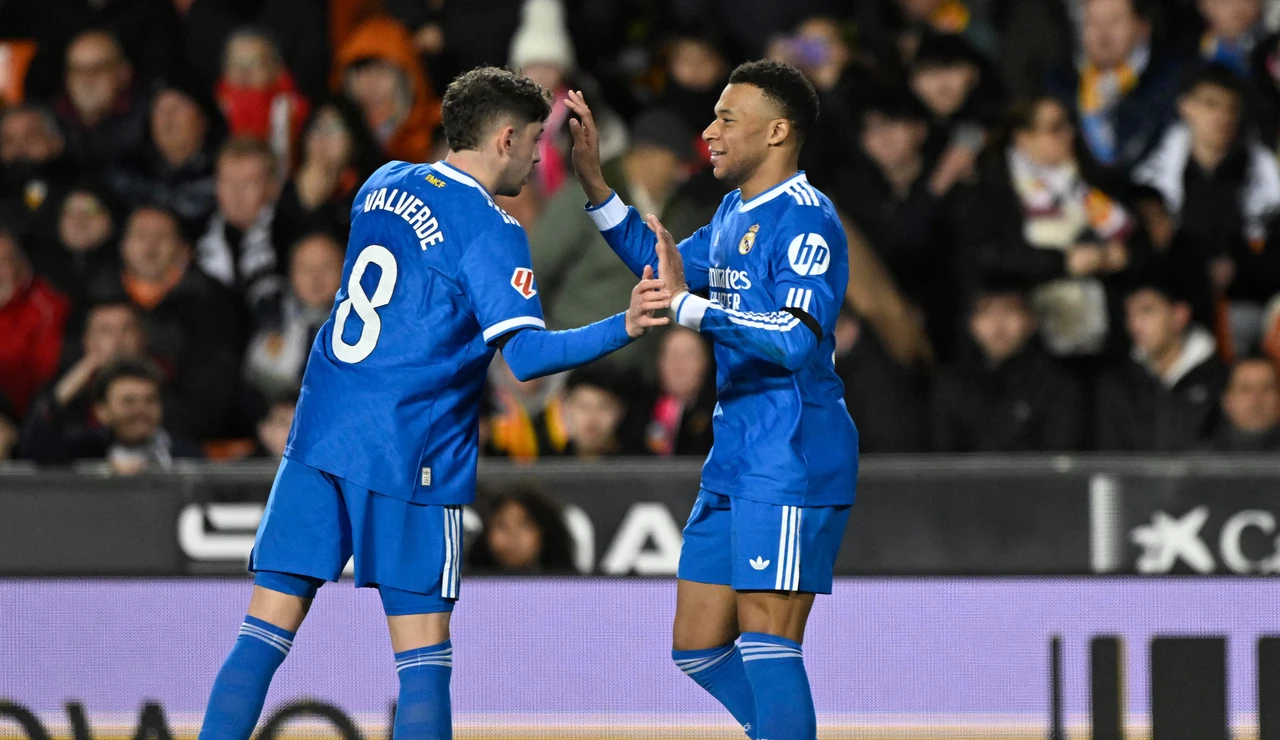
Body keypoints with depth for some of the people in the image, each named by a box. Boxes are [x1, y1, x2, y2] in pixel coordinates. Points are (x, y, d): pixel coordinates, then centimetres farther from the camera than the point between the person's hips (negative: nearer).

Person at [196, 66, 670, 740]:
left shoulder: (385, 185, 12)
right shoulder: (490, 233, -9)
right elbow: (526, 355, -19)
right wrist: (622, 329, -25)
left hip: (318, 434, 6)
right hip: (407, 459, -6)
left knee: (262, 639, 4)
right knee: (424, 662, 0)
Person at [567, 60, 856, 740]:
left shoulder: (805, 220, -15)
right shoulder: (734, 212, 15)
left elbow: (797, 339, -27)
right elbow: (664, 266, 32)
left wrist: (688, 305, -31)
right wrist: (592, 182, 23)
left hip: (792, 456, -10)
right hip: (734, 457, 10)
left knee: (766, 643, -12)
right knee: (697, 647, 12)